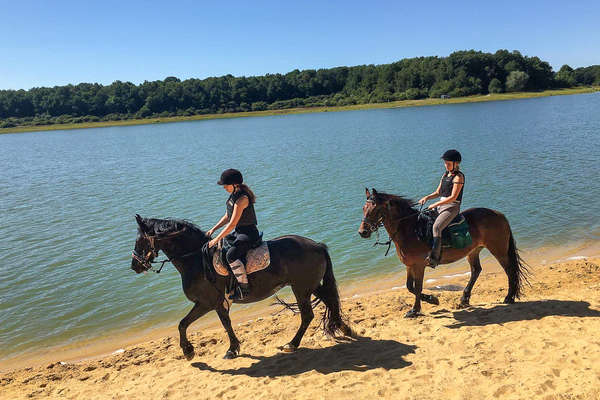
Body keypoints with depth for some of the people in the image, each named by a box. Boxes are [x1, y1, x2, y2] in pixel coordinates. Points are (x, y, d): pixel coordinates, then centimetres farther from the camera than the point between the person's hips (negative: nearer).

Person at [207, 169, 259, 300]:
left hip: (248, 234, -11)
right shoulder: (234, 194, 7)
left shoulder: (242, 198, -24)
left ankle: (244, 288, -16)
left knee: (231, 255, -28)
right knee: (219, 245, 18)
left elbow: (232, 224, -25)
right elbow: (227, 217, 15)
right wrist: (213, 229, 7)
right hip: (239, 231, 11)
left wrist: (217, 239, -19)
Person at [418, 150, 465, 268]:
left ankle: (434, 258, -33)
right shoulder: (445, 175, 16)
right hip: (440, 206, 9)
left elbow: (453, 197, -16)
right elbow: (438, 192, 19)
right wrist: (426, 197, -1)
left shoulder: (458, 176, -9)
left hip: (452, 207, -9)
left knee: (436, 226, -29)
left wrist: (435, 204, -18)